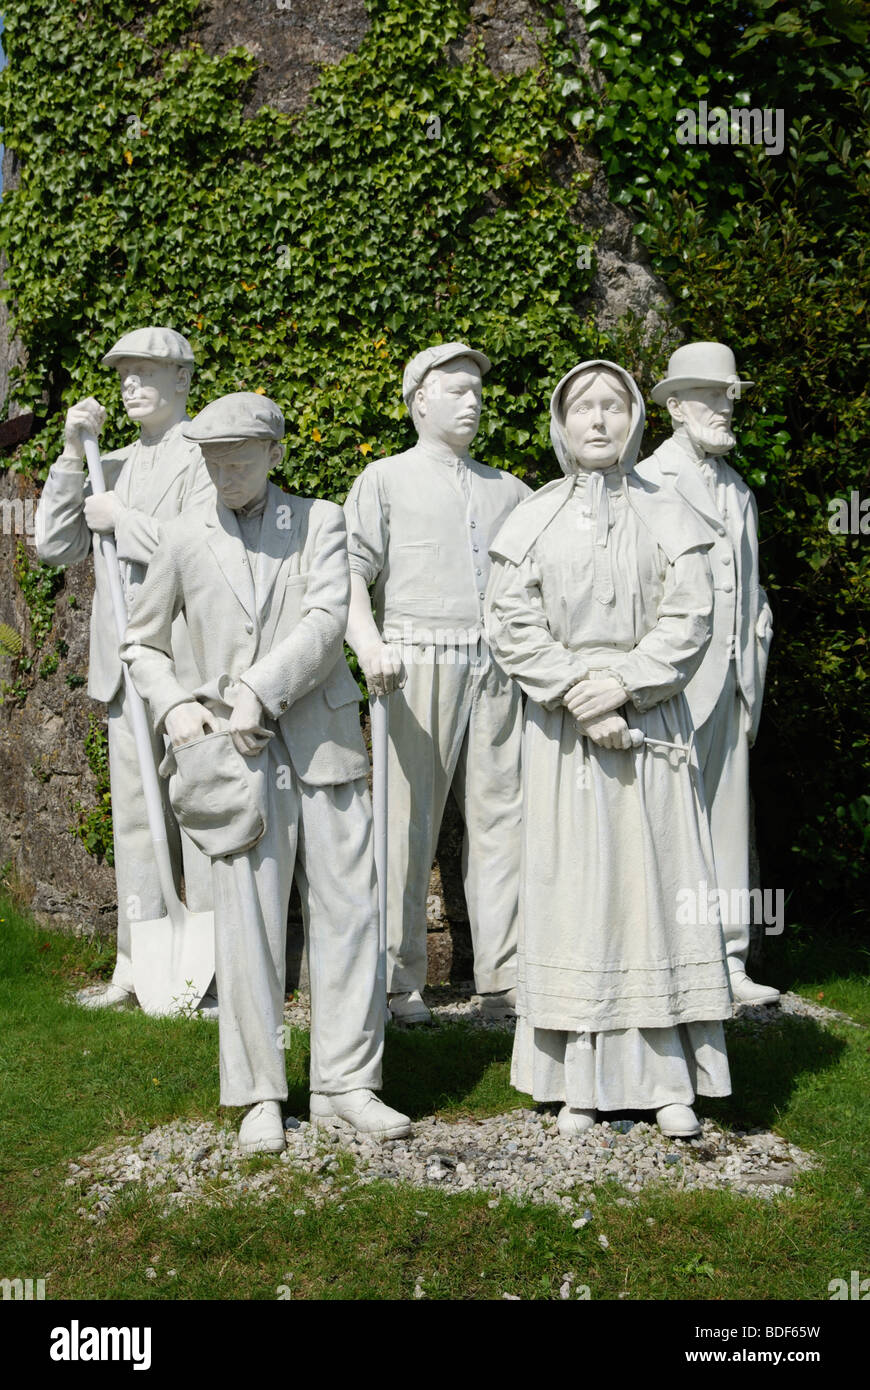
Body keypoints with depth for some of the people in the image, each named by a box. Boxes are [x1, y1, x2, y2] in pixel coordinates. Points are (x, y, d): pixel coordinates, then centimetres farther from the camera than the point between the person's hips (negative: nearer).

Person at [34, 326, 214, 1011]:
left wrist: (121, 519, -8)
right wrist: (73, 454, 3)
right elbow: (55, 546, 11)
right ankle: (139, 964, 17)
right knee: (134, 818, 10)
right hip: (125, 667, 7)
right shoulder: (113, 465, 19)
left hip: (189, 664, -7)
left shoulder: (205, 456, -3)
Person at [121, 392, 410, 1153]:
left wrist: (261, 690, -17)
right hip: (237, 754, 0)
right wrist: (173, 704, 2)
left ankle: (346, 1083, 12)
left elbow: (327, 621, -8)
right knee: (248, 921, -2)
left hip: (323, 742, 0)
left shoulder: (320, 522, 7)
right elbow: (142, 642, 20)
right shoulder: (186, 538, 11)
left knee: (348, 911, 1)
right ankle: (260, 1095, 8)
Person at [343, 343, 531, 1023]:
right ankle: (401, 980, 4)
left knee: (500, 819, 1)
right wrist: (368, 641, -20)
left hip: (496, 667, 4)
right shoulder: (385, 479, 10)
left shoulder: (505, 489, 23)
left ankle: (504, 980, 4)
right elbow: (350, 570, -2)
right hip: (418, 662, -4)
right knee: (410, 821, -3)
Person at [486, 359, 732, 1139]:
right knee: (571, 885, 0)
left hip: (651, 721, 0)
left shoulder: (667, 519, 8)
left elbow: (688, 620, -1)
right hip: (562, 726, 0)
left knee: (657, 880, -1)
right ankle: (580, 1081, 6)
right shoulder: (533, 522, 7)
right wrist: (576, 693, -13)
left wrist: (622, 683, -14)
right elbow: (511, 626, -1)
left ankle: (671, 1081, 5)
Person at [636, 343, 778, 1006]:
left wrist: (753, 678, 15)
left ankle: (727, 961, 15)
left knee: (728, 820, 8)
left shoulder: (739, 490, 19)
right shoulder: (645, 484, -4)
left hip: (732, 678, 7)